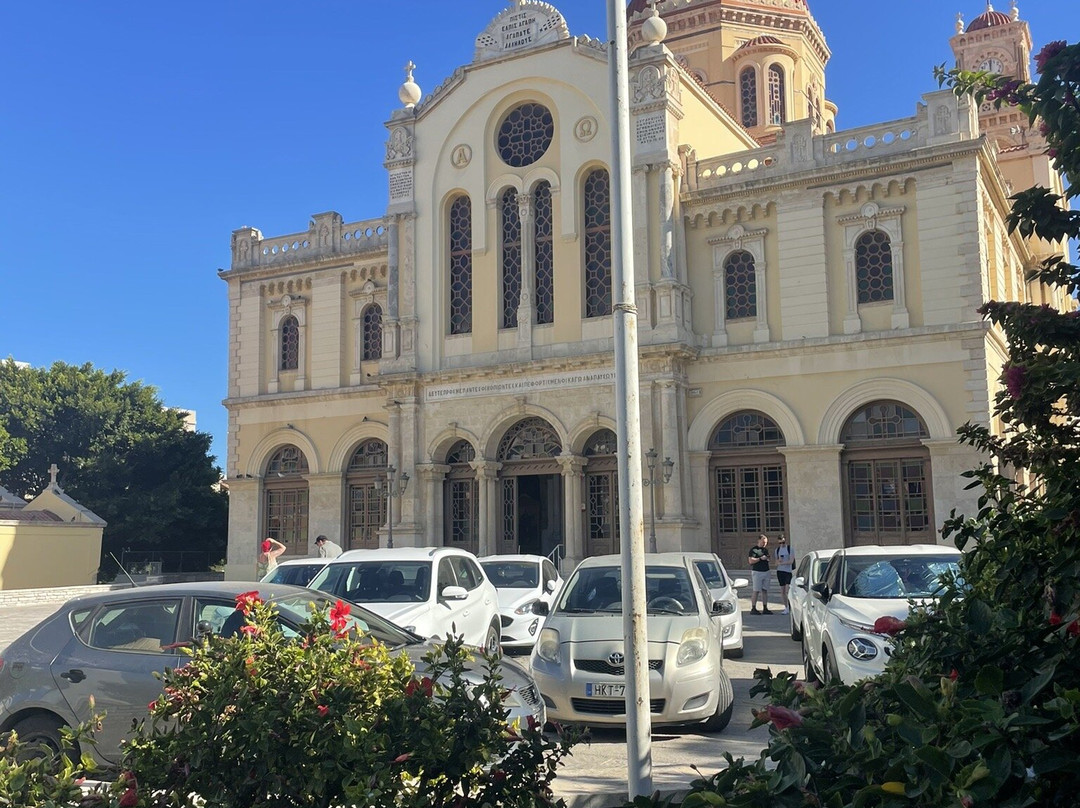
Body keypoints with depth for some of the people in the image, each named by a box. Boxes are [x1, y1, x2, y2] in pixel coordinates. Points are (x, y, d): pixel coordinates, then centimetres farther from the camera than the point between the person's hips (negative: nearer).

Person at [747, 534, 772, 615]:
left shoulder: (766, 549, 15)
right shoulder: (753, 549, -5)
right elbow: (751, 561, -13)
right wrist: (760, 558, -16)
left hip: (766, 571, 6)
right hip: (757, 572, -6)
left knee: (765, 590, 6)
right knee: (756, 591, -7)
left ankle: (765, 609, 10)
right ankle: (753, 609, -4)